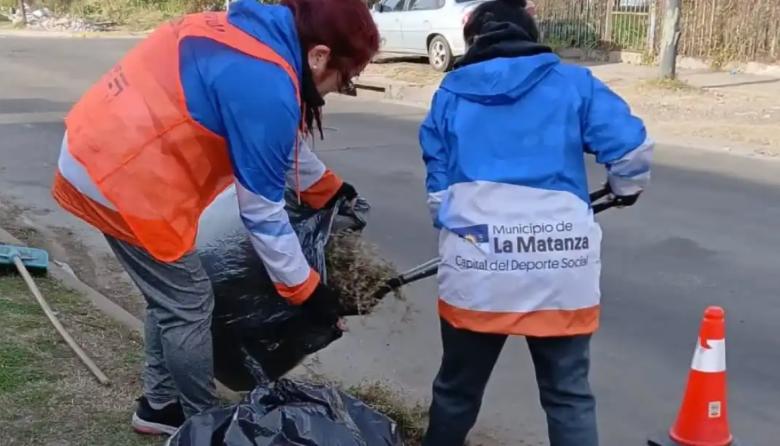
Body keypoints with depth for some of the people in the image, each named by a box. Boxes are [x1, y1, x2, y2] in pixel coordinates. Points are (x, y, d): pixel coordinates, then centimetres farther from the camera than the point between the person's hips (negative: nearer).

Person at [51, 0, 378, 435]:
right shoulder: (264, 86, -23)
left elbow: (280, 140, 22)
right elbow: (262, 211, -15)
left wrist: (327, 188, 32)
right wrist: (306, 288, -4)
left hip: (96, 153, 10)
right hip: (121, 179, -10)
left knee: (170, 297, 21)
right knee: (189, 304, 5)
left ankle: (162, 405, 36)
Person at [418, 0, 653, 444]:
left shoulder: (451, 93, 12)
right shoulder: (572, 82, 7)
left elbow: (438, 185, 12)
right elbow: (632, 148, 0)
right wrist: (628, 188, 21)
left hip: (476, 265, 1)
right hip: (561, 267, -1)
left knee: (458, 388, 18)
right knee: (569, 395, 12)